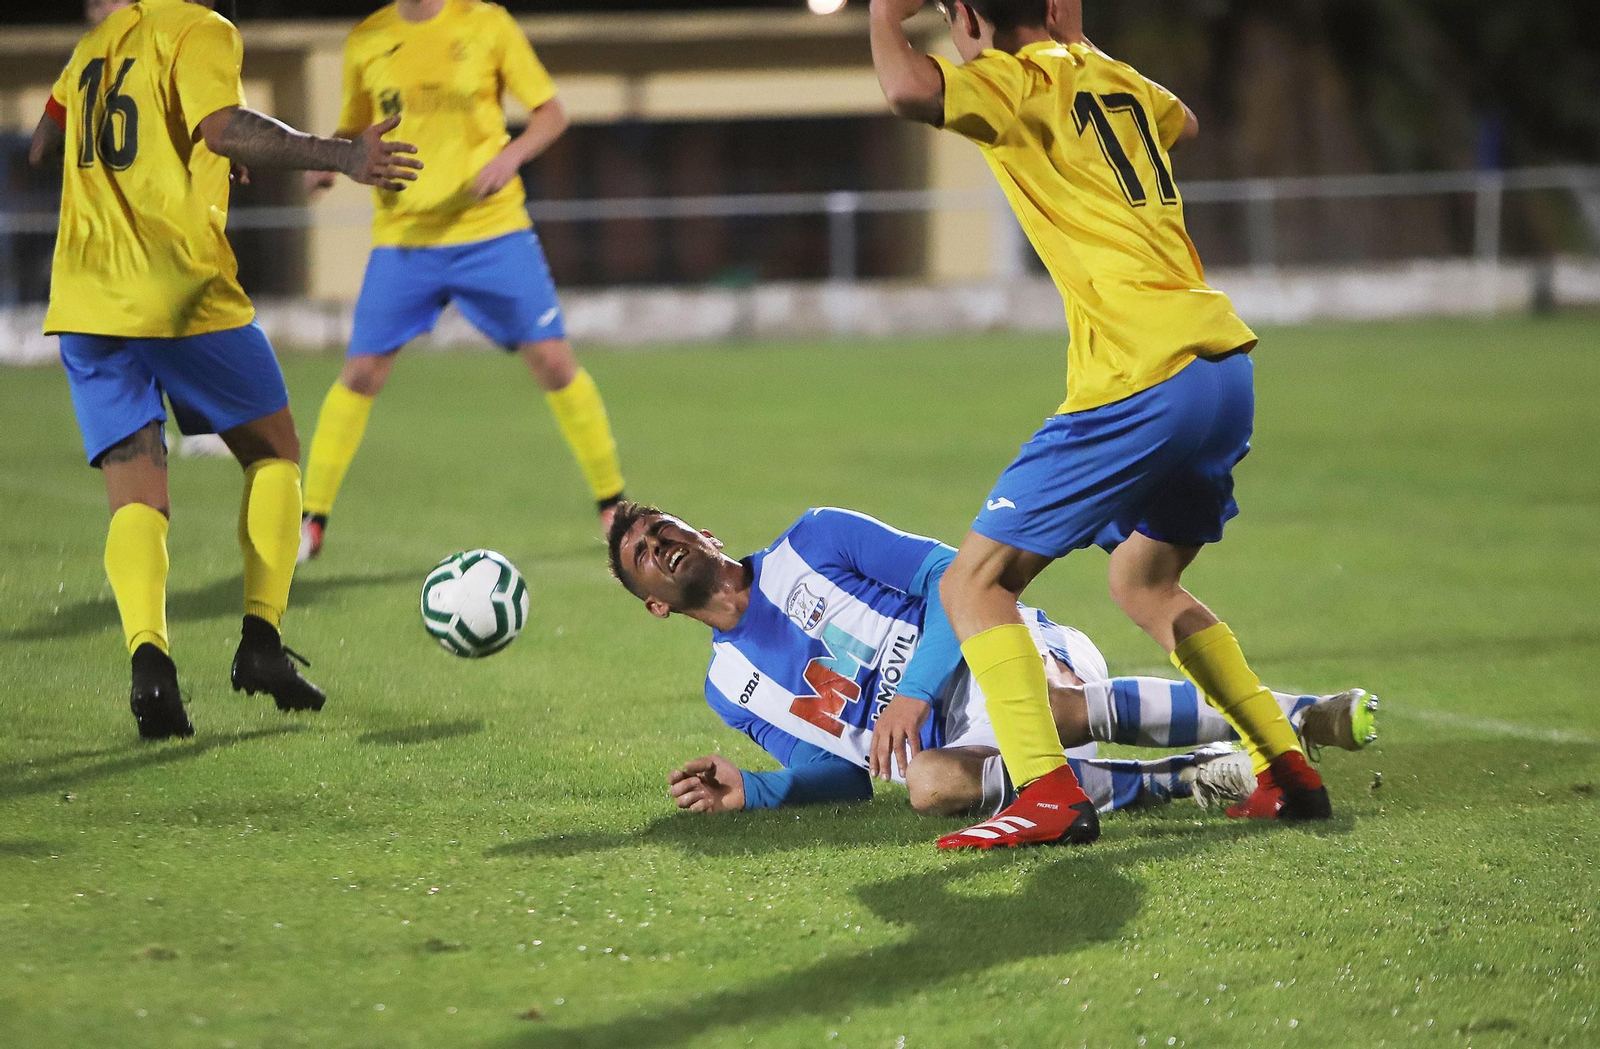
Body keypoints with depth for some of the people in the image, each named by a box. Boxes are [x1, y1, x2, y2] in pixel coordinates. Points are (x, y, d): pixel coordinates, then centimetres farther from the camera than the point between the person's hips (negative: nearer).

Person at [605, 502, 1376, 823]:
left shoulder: (813, 542, 7)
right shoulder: (731, 686, 18)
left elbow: (954, 578, -1)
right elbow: (847, 770, 18)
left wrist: (914, 694, -16)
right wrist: (753, 790, -2)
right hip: (944, 737, 3)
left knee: (1038, 709, -40)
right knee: (930, 784, -36)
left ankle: (1296, 715, -31)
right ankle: (1188, 781, -34)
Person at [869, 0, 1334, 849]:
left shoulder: (1023, 80, -4)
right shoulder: (1110, 77, 20)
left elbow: (910, 92, -25)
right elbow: (1183, 122, 43)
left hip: (1142, 383, -9)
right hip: (1225, 366, 9)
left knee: (974, 583, -3)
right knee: (1143, 583, 28)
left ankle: (1049, 795, -19)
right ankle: (1287, 770, 23)